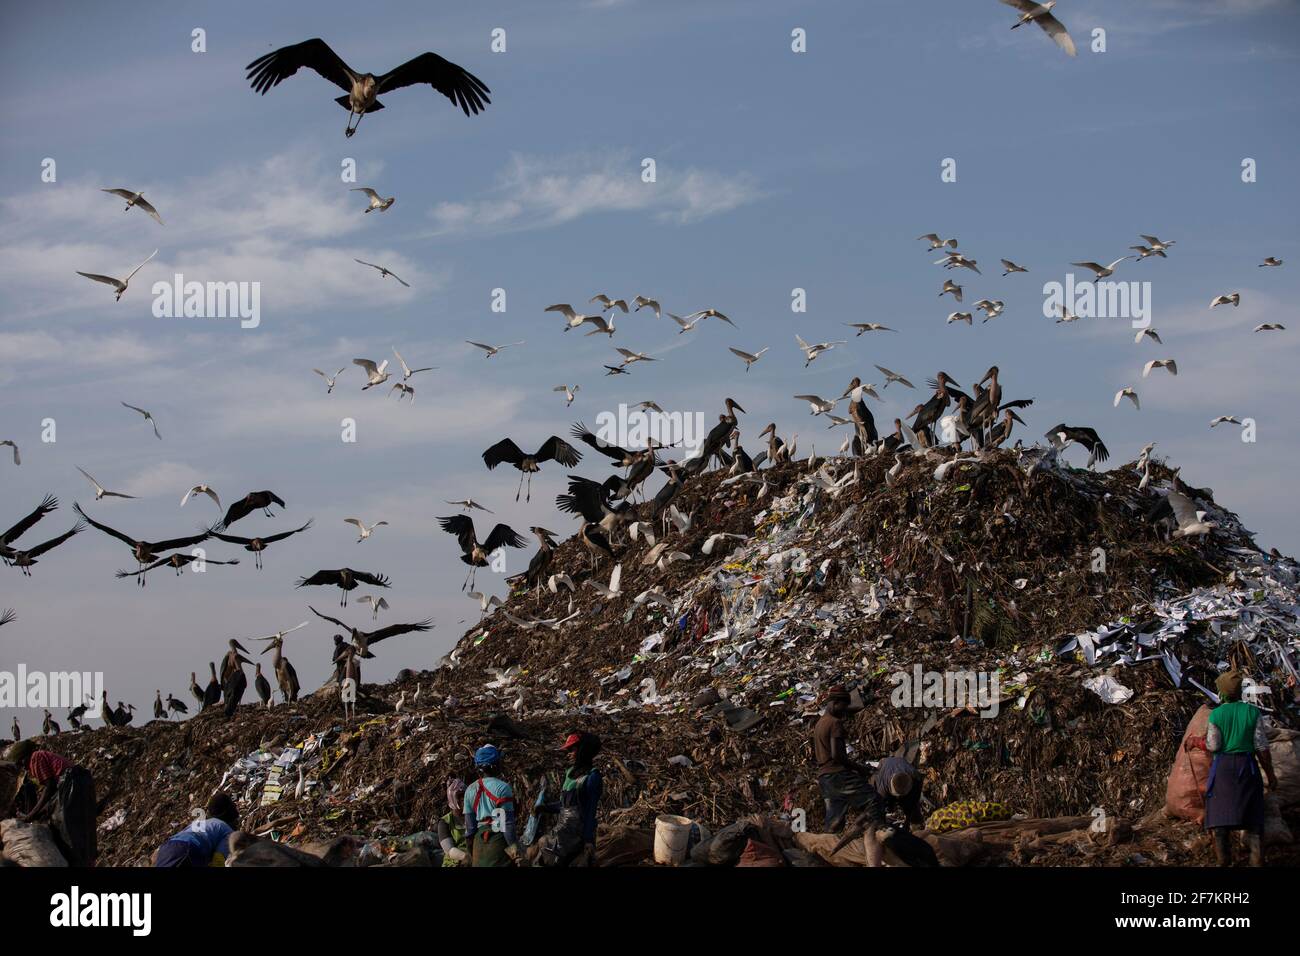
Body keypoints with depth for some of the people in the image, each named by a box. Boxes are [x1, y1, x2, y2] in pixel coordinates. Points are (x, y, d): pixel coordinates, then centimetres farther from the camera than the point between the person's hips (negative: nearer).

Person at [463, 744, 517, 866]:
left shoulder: (470, 790, 6)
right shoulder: (502, 788, -11)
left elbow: (469, 823, 9)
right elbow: (507, 821, -13)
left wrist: (471, 847, 17)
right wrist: (512, 845, -7)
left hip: (478, 839, 5)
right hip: (499, 838, -5)